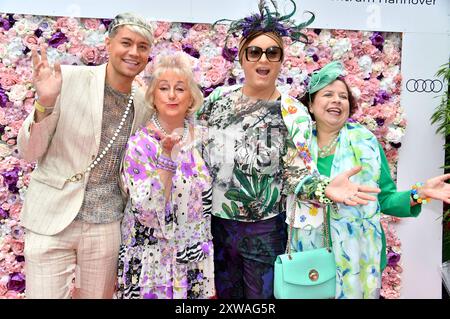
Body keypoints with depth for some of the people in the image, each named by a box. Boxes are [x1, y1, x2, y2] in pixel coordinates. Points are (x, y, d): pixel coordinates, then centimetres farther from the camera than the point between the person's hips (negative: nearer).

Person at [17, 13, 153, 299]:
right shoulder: (69, 78, -9)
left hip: (106, 225, 3)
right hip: (52, 220, -3)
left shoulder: (144, 105, 1)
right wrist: (44, 103, -23)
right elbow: (29, 152, -6)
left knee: (98, 295, 17)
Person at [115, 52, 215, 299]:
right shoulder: (139, 145, -13)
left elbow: (207, 204, 7)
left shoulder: (201, 140, -2)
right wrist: (166, 157, -28)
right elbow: (146, 211, -21)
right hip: (150, 264, -3)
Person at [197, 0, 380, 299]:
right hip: (216, 223, 3)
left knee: (261, 295, 16)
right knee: (224, 293, 22)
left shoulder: (294, 114, -11)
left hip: (265, 230, -3)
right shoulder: (219, 97, -1)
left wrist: (326, 188, -33)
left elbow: (297, 173, -15)